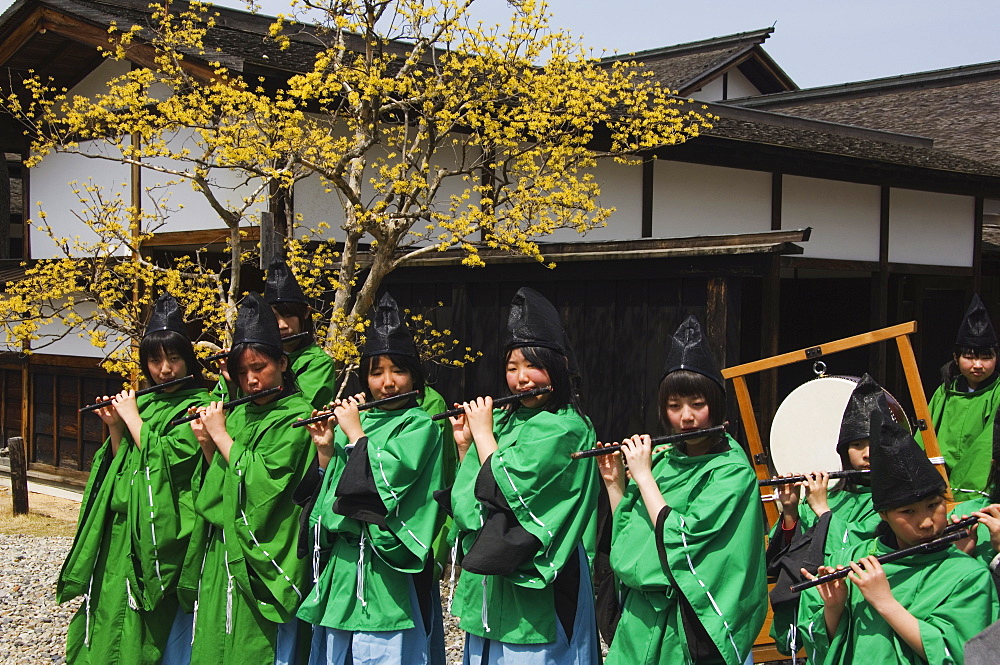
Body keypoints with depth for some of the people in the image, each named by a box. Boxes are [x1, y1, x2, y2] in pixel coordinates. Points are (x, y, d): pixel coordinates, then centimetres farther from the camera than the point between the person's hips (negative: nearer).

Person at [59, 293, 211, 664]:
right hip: (124, 529, 7)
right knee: (115, 619, 9)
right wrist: (115, 426, -2)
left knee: (162, 631, -1)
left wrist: (132, 418, -8)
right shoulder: (143, 403, 13)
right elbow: (122, 464, 13)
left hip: (163, 532, -7)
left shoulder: (198, 405, -8)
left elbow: (165, 457, -19)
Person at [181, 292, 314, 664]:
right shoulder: (239, 414, 12)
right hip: (222, 553, 7)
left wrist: (221, 435, -11)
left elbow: (261, 483, -20)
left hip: (264, 559, -7)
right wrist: (207, 445, 1)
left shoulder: (296, 417, -9)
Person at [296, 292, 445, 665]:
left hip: (387, 572, -6)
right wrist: (325, 450, -1)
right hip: (340, 566, 6)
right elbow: (326, 496, 14)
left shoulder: (419, 425, -6)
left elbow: (386, 479, -22)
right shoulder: (354, 418, 12)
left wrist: (355, 432, -12)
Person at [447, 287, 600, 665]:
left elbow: (505, 489, -21)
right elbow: (469, 502, 13)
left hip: (535, 589, -7)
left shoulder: (566, 429, -13)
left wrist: (483, 433, -8)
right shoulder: (507, 420, 9)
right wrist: (465, 444, 2)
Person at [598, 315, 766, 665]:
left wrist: (642, 475, -15)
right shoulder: (661, 460, 4)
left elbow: (678, 540, -23)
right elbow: (628, 539, 11)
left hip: (689, 628, -5)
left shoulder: (733, 470, -13)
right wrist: (615, 483, 0)